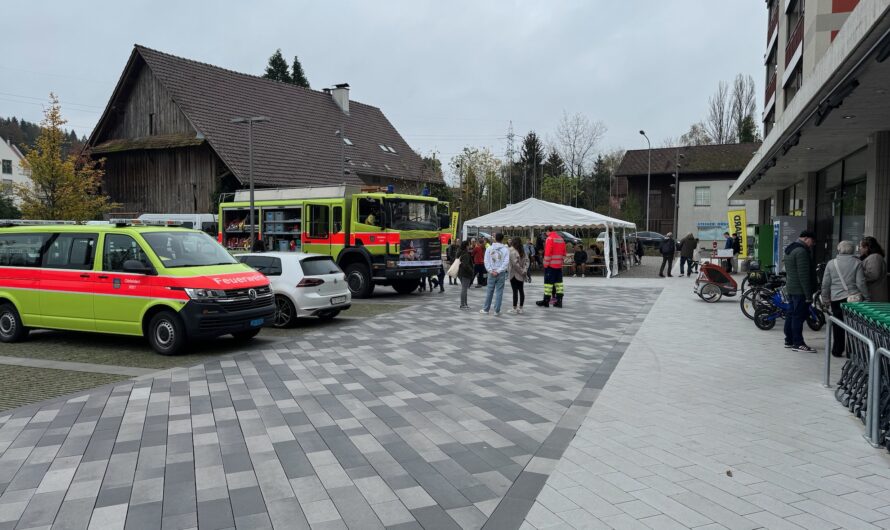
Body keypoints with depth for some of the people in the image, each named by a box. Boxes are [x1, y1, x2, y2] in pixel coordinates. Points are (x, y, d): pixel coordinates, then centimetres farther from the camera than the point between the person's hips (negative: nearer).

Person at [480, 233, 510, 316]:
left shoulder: (489, 248, 1)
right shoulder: (506, 249, -4)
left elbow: (486, 261, -3)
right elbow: (506, 262, -11)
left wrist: (491, 271, -5)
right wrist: (498, 271, -10)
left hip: (491, 273, 2)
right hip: (501, 273, -2)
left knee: (489, 291, 10)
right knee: (499, 292, 2)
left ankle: (486, 309, 16)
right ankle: (497, 311, 3)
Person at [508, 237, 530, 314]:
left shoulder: (511, 251, -11)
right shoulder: (522, 251, 10)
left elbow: (515, 263, -18)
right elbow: (527, 260, 4)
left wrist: (522, 271, -11)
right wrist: (525, 270, -5)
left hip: (514, 274, -7)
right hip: (521, 275, 7)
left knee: (515, 291, -4)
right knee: (521, 291, 9)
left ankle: (514, 309, -1)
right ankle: (520, 308, 14)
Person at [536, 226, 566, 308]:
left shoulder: (550, 238, -11)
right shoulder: (561, 238, 13)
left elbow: (548, 253, -16)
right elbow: (564, 253, 15)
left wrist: (546, 264, -11)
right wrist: (561, 261, 19)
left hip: (551, 265, -7)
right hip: (559, 265, 7)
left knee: (548, 282, -2)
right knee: (559, 282, 9)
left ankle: (546, 301, 1)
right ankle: (559, 301, 9)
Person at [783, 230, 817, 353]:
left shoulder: (790, 249, 16)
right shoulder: (801, 251, -18)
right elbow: (804, 275, -22)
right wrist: (808, 295, -20)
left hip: (790, 288, 10)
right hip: (800, 290, -10)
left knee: (791, 314, 14)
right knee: (799, 316, -7)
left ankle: (789, 340, 20)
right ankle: (798, 344, -5)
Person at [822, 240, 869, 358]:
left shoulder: (831, 263, 3)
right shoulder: (857, 263, -1)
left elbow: (825, 284, 6)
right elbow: (861, 283, -3)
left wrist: (825, 298, 16)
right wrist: (866, 297, 6)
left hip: (836, 299, 1)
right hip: (854, 298, -1)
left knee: (838, 326, 9)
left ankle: (837, 350, 13)